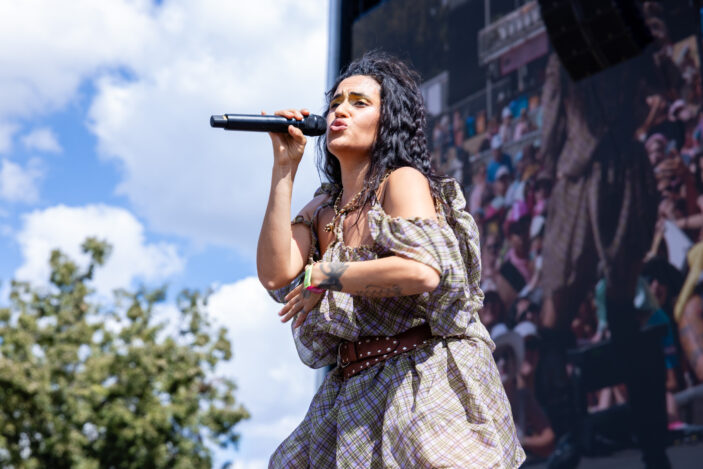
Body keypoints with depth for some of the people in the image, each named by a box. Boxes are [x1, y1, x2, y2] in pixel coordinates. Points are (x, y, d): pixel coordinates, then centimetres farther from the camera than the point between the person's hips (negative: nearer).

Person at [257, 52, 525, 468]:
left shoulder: (403, 181, -7)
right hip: (354, 393, 7)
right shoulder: (323, 210, 13)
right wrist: (284, 168, 0)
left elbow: (423, 271, -24)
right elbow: (275, 274, -4)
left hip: (421, 380, -7)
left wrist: (324, 276, -12)